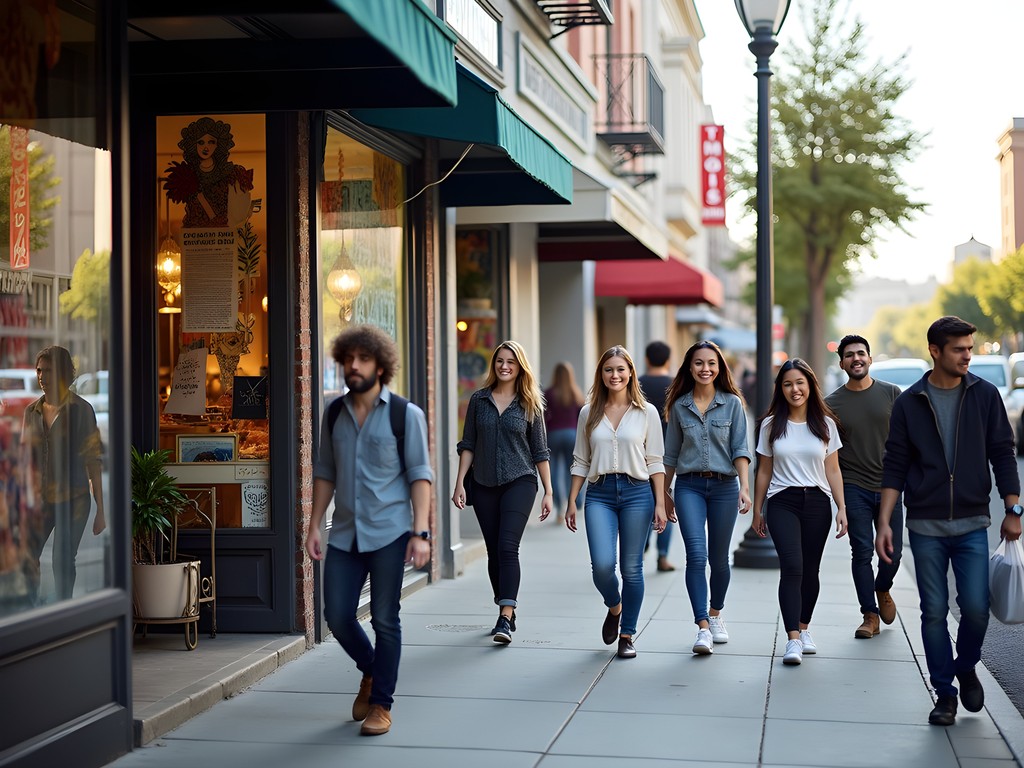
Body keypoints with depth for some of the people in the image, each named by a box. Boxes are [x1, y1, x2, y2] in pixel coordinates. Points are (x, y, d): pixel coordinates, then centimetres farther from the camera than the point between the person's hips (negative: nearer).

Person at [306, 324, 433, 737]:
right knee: (337, 615, 3)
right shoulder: (334, 415, 9)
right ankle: (370, 671, 31)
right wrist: (314, 525, 8)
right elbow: (325, 472, 15)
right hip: (345, 533, 4)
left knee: (385, 620, 0)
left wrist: (420, 532, -13)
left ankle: (381, 705, 13)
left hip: (388, 533, -4)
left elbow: (419, 474, -5)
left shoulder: (405, 414, -3)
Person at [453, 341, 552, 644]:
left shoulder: (530, 404, 2)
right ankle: (507, 615, 20)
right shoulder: (479, 399, 6)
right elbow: (468, 445, 8)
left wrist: (548, 492, 2)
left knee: (507, 547, -16)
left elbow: (540, 451, 4)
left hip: (519, 482, -3)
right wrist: (459, 483, 0)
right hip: (484, 485, 3)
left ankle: (505, 619, -20)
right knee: (494, 552, 7)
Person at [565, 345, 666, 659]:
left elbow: (655, 462, 4)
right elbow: (581, 461, 12)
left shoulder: (646, 412, 4)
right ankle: (614, 608, 20)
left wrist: (660, 503, -2)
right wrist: (571, 501, 7)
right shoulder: (589, 413, 9)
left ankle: (627, 635, 14)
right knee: (602, 565, -13)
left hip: (636, 492, -1)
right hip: (599, 494, 1)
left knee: (631, 568, 1)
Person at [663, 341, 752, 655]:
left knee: (719, 558, 10)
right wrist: (665, 493, 16)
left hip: (724, 486, 0)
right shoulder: (680, 406, 5)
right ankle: (703, 629, -16)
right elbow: (671, 453, 13)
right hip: (689, 486, 0)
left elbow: (740, 449, -4)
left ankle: (715, 615, 33)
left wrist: (744, 487, -15)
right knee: (696, 555, -14)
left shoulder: (732, 404, 1)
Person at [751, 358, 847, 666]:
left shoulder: (825, 424, 6)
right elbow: (764, 471, 8)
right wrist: (757, 511, 9)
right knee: (792, 567, -15)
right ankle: (793, 639, -19)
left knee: (810, 570, 6)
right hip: (782, 502, -2)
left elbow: (833, 471, 8)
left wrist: (842, 508, 1)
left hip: (817, 502, 2)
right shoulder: (771, 425, 4)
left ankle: (804, 628, 26)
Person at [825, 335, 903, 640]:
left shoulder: (891, 394, 3)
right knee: (862, 552, -2)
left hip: (889, 486, 1)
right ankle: (870, 615, 8)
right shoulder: (832, 404, 1)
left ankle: (882, 590, 35)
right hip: (854, 488, -1)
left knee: (892, 551, 3)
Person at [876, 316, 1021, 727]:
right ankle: (945, 693, 16)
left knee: (976, 608, -6)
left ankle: (966, 668, 22)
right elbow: (895, 466, 3)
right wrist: (884, 522, -2)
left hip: (972, 524, 0)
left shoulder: (984, 395, 2)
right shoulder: (909, 402, 1)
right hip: (925, 526, 0)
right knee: (934, 612, 3)